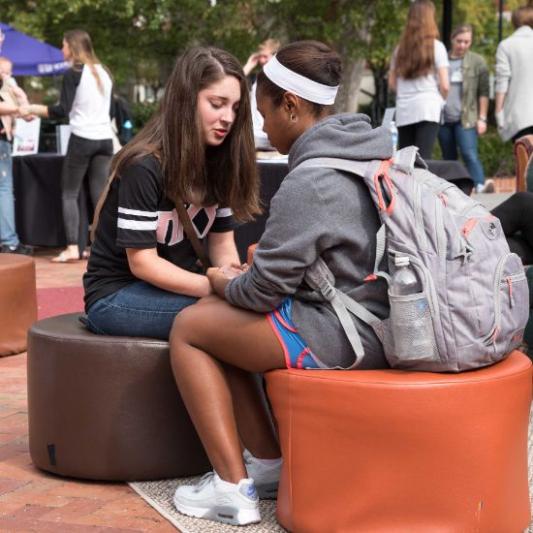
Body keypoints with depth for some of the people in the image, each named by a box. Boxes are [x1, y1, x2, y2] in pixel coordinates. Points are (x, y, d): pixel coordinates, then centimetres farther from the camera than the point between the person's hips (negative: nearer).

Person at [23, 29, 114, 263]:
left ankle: (72, 248, -4)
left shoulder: (73, 73, -6)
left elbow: (62, 110, -10)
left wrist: (30, 109, -3)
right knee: (100, 194, 6)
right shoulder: (104, 73, 13)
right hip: (105, 139, 6)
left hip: (82, 139, -6)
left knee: (69, 194, 3)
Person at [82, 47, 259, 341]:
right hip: (117, 295, -6)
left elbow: (222, 241, 3)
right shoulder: (144, 167, -19)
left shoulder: (218, 161, 3)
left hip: (175, 286, 7)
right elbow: (142, 262, -20)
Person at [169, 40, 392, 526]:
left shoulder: (309, 182, -20)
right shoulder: (377, 150, 8)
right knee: (220, 313, 18)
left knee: (189, 329, 4)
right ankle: (268, 463, 19)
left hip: (344, 338, -9)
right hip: (383, 319, 9)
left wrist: (224, 282, 6)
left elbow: (263, 290, -15)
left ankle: (234, 488, 2)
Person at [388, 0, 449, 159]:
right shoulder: (436, 46, -1)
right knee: (423, 159, -9)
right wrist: (440, 101, 14)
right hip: (428, 109, -4)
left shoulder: (400, 47, 11)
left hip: (404, 111, 4)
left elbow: (392, 83, 15)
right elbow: (444, 85, -4)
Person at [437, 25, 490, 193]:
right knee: (448, 158, 9)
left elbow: (483, 92, 1)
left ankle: (480, 188, -17)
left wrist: (482, 118, -4)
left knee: (470, 155, -14)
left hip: (466, 119, -3)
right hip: (443, 118, 3)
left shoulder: (477, 62, 2)